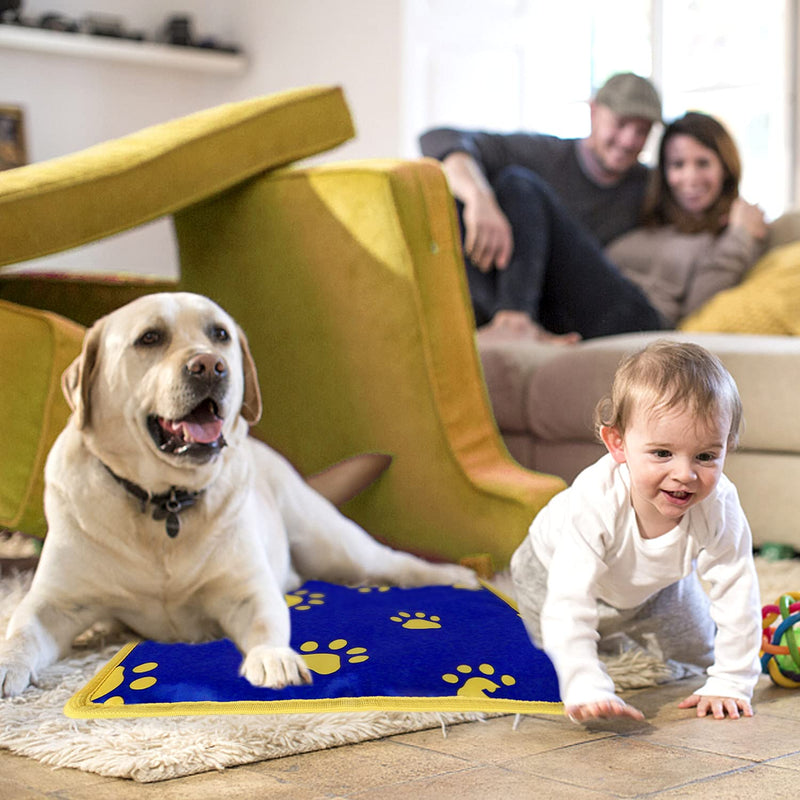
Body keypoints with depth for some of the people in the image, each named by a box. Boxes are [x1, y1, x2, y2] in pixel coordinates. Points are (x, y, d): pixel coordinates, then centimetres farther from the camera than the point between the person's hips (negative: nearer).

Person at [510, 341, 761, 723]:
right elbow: (567, 605, -50)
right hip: (554, 564, -3)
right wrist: (585, 688, -59)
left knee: (699, 649, 17)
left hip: (657, 584, 3)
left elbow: (737, 597, -30)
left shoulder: (719, 507, -40)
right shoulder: (594, 504, -48)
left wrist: (730, 683, -30)